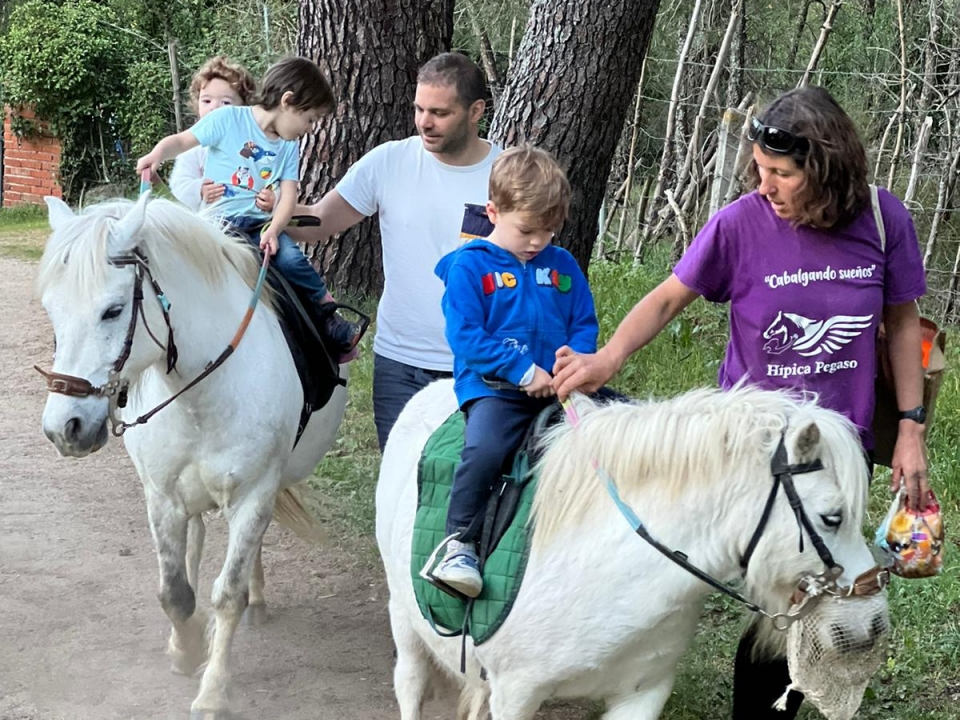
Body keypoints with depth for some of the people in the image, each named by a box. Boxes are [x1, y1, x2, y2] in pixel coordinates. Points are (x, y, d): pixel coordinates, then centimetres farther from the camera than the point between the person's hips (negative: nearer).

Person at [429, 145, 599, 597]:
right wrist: (523, 370, -14)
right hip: (494, 387, -5)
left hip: (558, 387, 5)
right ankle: (460, 543, -19)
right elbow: (465, 336, -8)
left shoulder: (563, 266, 14)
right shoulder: (470, 265, -1)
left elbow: (585, 323, 17)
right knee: (483, 449, -31)